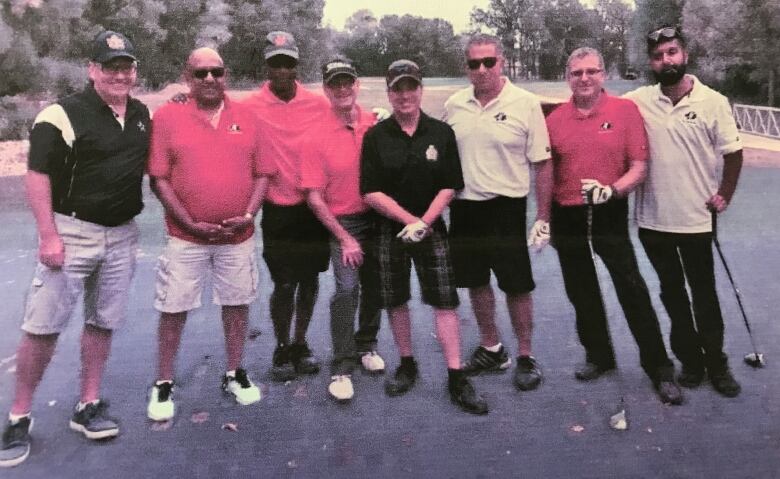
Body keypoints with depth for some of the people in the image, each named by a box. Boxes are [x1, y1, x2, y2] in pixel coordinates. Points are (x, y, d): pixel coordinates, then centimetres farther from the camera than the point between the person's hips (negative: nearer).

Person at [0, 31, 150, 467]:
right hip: (72, 231, -5)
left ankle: (89, 406, 24)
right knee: (43, 326, -2)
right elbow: (38, 175, -11)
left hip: (122, 236, 5)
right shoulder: (62, 115, -10)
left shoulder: (145, 116, 8)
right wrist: (48, 235, -16)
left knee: (102, 322, 11)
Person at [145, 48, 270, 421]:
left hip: (238, 235, 2)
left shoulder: (246, 117, 4)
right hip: (186, 236, -2)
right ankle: (163, 384, 22)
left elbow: (261, 173, 5)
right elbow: (159, 179, -5)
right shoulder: (167, 116, -3)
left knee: (237, 302, 12)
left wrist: (249, 215, -8)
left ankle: (234, 373, 30)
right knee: (174, 308, 5)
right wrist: (191, 224, -12)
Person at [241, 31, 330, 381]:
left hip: (315, 206, 3)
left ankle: (300, 344, 30)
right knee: (284, 284, 2)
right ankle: (281, 349, 24)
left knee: (310, 279, 12)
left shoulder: (319, 104, 1)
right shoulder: (252, 107, -6)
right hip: (278, 210, -3)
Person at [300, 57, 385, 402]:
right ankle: (342, 368, -3)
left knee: (374, 286, 14)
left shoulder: (377, 125, -2)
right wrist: (344, 238, -11)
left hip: (378, 217, 4)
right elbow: (314, 196, -10)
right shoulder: (318, 135, -10)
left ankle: (366, 345, 37)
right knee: (347, 287, -15)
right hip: (344, 222, -4)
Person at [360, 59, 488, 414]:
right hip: (390, 230, 1)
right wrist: (409, 220, -13)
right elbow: (371, 193, -5)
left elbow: (449, 188, -1)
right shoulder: (375, 137, -1)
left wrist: (423, 222, -13)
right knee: (395, 301, 9)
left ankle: (456, 379, 3)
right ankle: (406, 365, 27)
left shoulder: (441, 133, 1)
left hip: (431, 229, 0)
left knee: (445, 301, -4)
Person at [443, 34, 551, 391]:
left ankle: (525, 357, 20)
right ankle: (491, 350, 32)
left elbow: (542, 164, -5)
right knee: (476, 281, 14)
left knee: (517, 285, 3)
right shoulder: (454, 105, 4)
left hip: (506, 207, -4)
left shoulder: (525, 104, -7)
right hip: (463, 206, 4)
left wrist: (543, 218, -7)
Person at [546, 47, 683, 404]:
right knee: (581, 292, 14)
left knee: (633, 291, -3)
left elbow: (639, 166, -6)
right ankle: (598, 357, 32)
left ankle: (660, 369, 12)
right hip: (567, 217, 3)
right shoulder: (555, 119, 3)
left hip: (610, 214, -3)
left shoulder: (625, 110, -4)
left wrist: (612, 190, -24)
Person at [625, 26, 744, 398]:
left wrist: (725, 194, 0)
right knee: (672, 294, 14)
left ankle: (716, 364, 27)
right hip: (652, 218, 2)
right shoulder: (637, 101, -2)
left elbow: (733, 151, 3)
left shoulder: (713, 102, -5)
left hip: (695, 218, -2)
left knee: (704, 294, 10)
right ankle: (690, 360, 30)